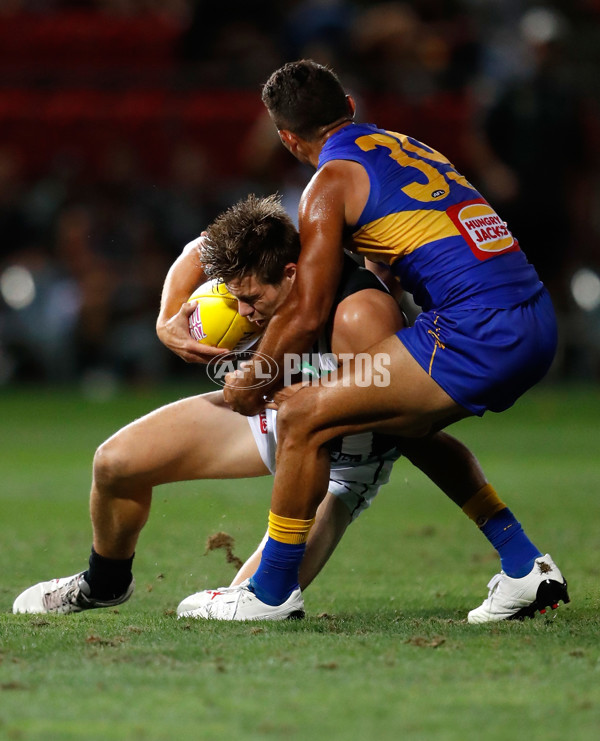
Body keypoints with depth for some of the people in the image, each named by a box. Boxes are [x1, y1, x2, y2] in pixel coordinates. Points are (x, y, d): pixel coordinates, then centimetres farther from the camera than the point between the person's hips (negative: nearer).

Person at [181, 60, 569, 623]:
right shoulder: (409, 149, 24)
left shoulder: (331, 181, 0)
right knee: (414, 423, 31)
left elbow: (305, 316, -2)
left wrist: (251, 384, 14)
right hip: (537, 324, 9)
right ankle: (525, 567, 24)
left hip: (478, 332, -9)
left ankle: (270, 593, 7)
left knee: (303, 419, -1)